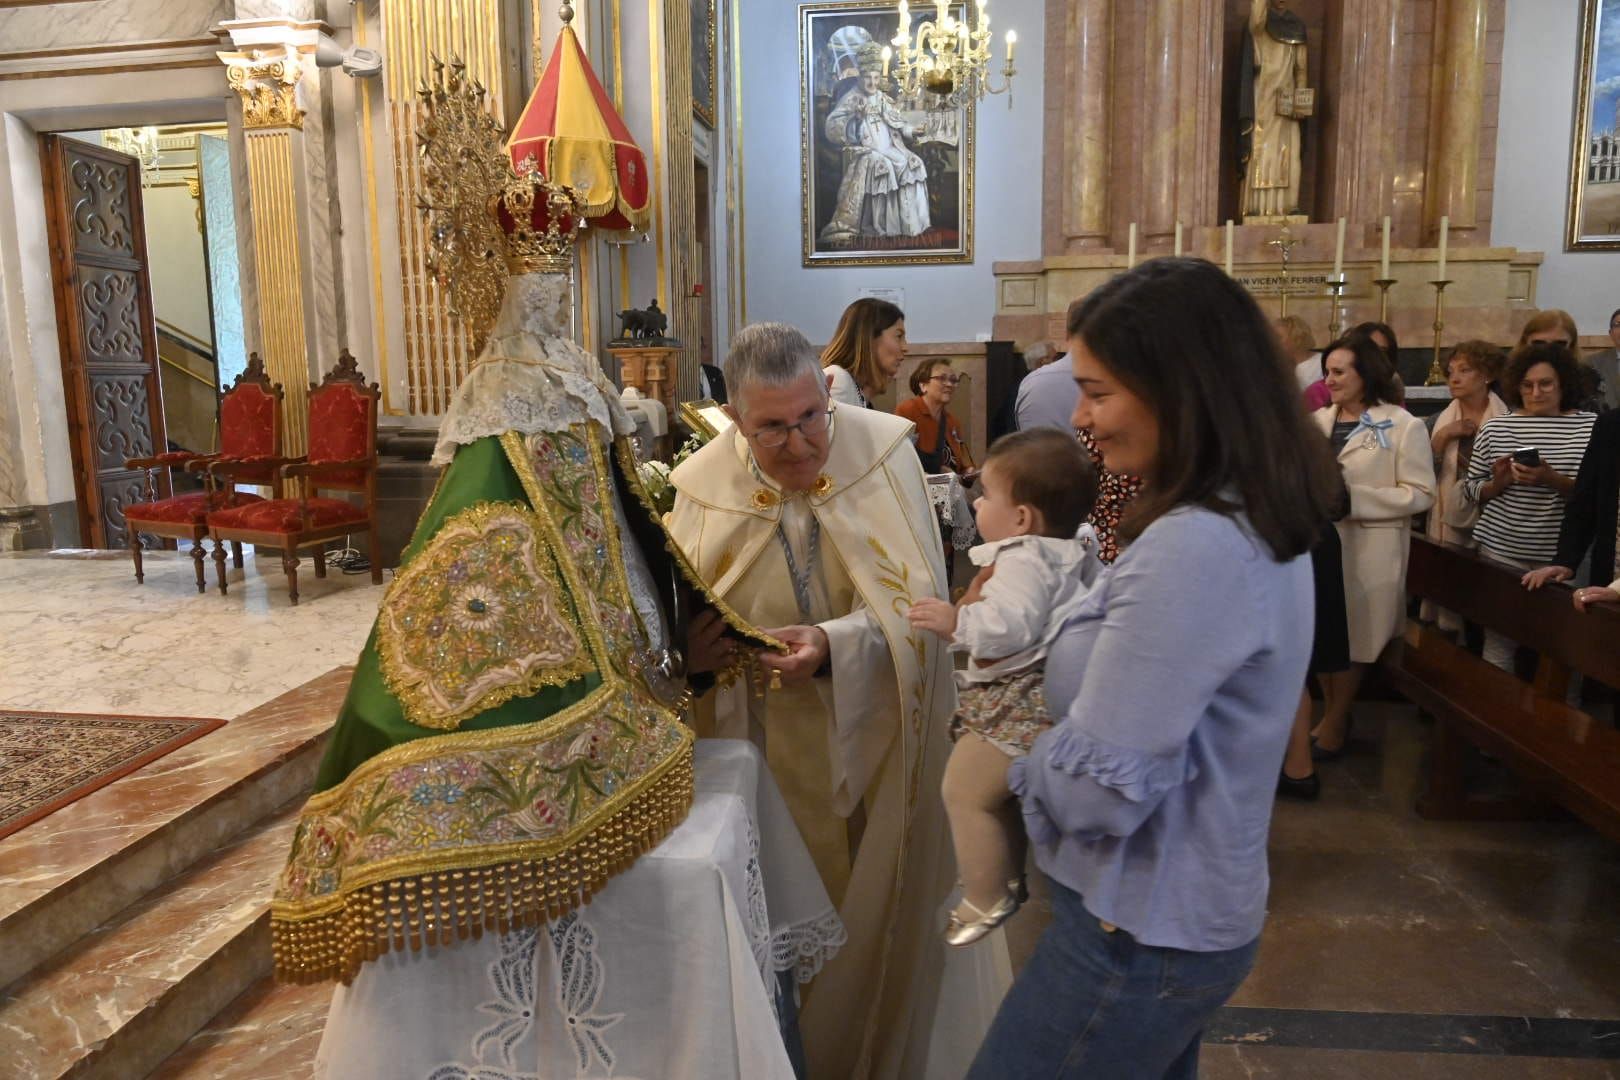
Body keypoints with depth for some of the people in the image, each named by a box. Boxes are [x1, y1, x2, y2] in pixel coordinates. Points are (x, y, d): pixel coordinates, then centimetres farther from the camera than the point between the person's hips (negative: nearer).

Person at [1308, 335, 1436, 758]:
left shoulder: (1403, 425, -7)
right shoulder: (1318, 419, 8)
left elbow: (1421, 493, -11)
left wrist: (1354, 498, -18)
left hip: (1369, 549, -5)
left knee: (1353, 634, 6)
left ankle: (1336, 721, 22)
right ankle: (1331, 714, 28)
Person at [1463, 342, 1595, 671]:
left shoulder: (1591, 427, 1)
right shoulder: (1494, 428, 5)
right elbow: (1472, 490, 9)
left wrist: (1553, 480, -18)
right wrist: (1498, 482, -12)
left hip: (1562, 555, -1)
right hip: (1502, 550, 1)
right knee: (1499, 641, 2)